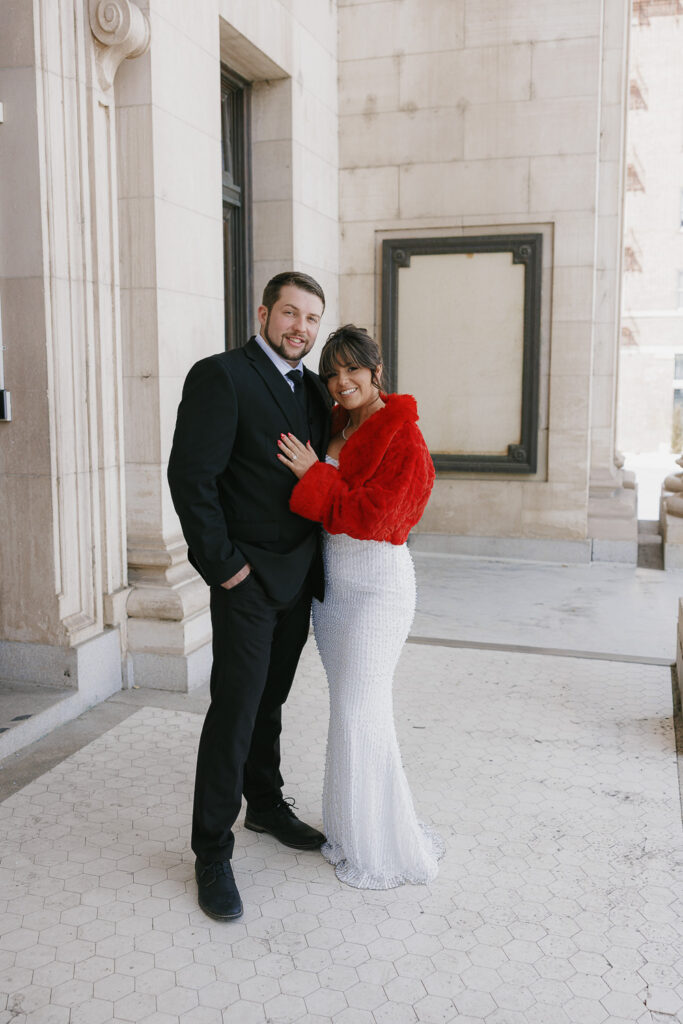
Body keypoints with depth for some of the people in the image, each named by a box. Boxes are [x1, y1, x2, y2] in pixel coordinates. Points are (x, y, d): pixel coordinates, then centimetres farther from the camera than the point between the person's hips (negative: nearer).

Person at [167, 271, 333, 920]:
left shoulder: (313, 388, 12)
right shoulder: (220, 376, -11)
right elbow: (190, 476, -17)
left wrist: (318, 564, 8)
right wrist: (223, 564, -17)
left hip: (298, 577, 7)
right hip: (248, 576, -6)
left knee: (270, 701, 19)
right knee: (234, 711, -2)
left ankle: (266, 806, 37)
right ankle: (212, 853, 12)